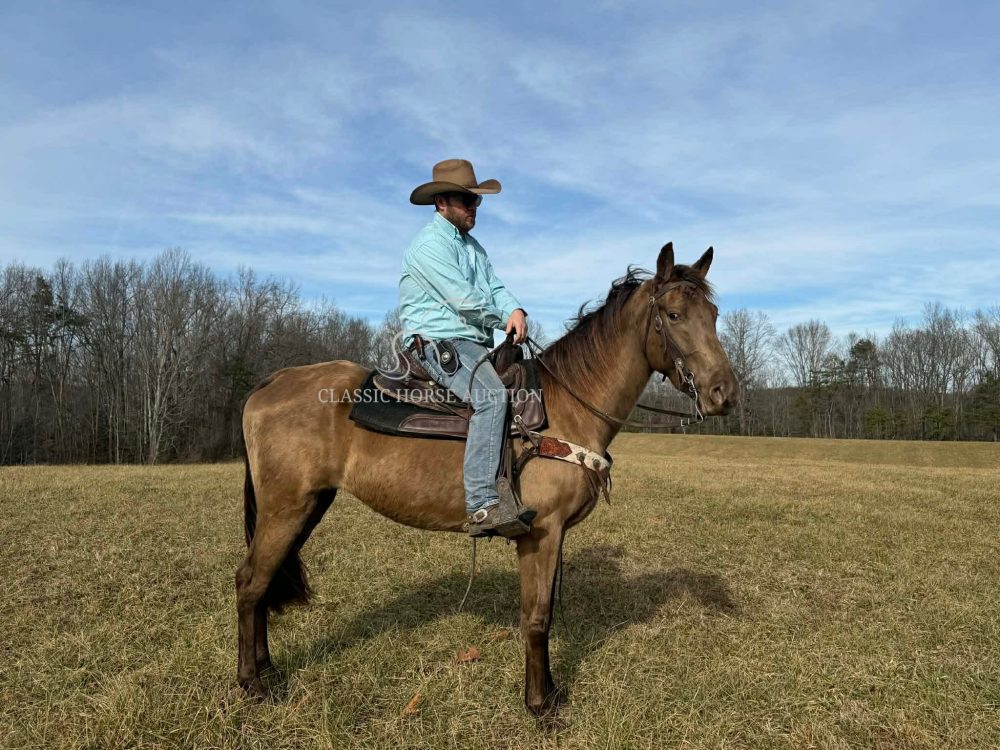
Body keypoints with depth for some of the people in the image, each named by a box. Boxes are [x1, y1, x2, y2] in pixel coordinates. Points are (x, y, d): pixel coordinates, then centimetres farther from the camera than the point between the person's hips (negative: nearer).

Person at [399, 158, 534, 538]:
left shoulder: (471, 244, 22)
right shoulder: (430, 244, -9)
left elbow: (495, 287, 14)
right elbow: (464, 300, -16)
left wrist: (516, 311, -8)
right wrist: (503, 319, 1)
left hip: (476, 345, 10)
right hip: (438, 343, -10)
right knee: (493, 396, -32)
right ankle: (483, 506, -35)